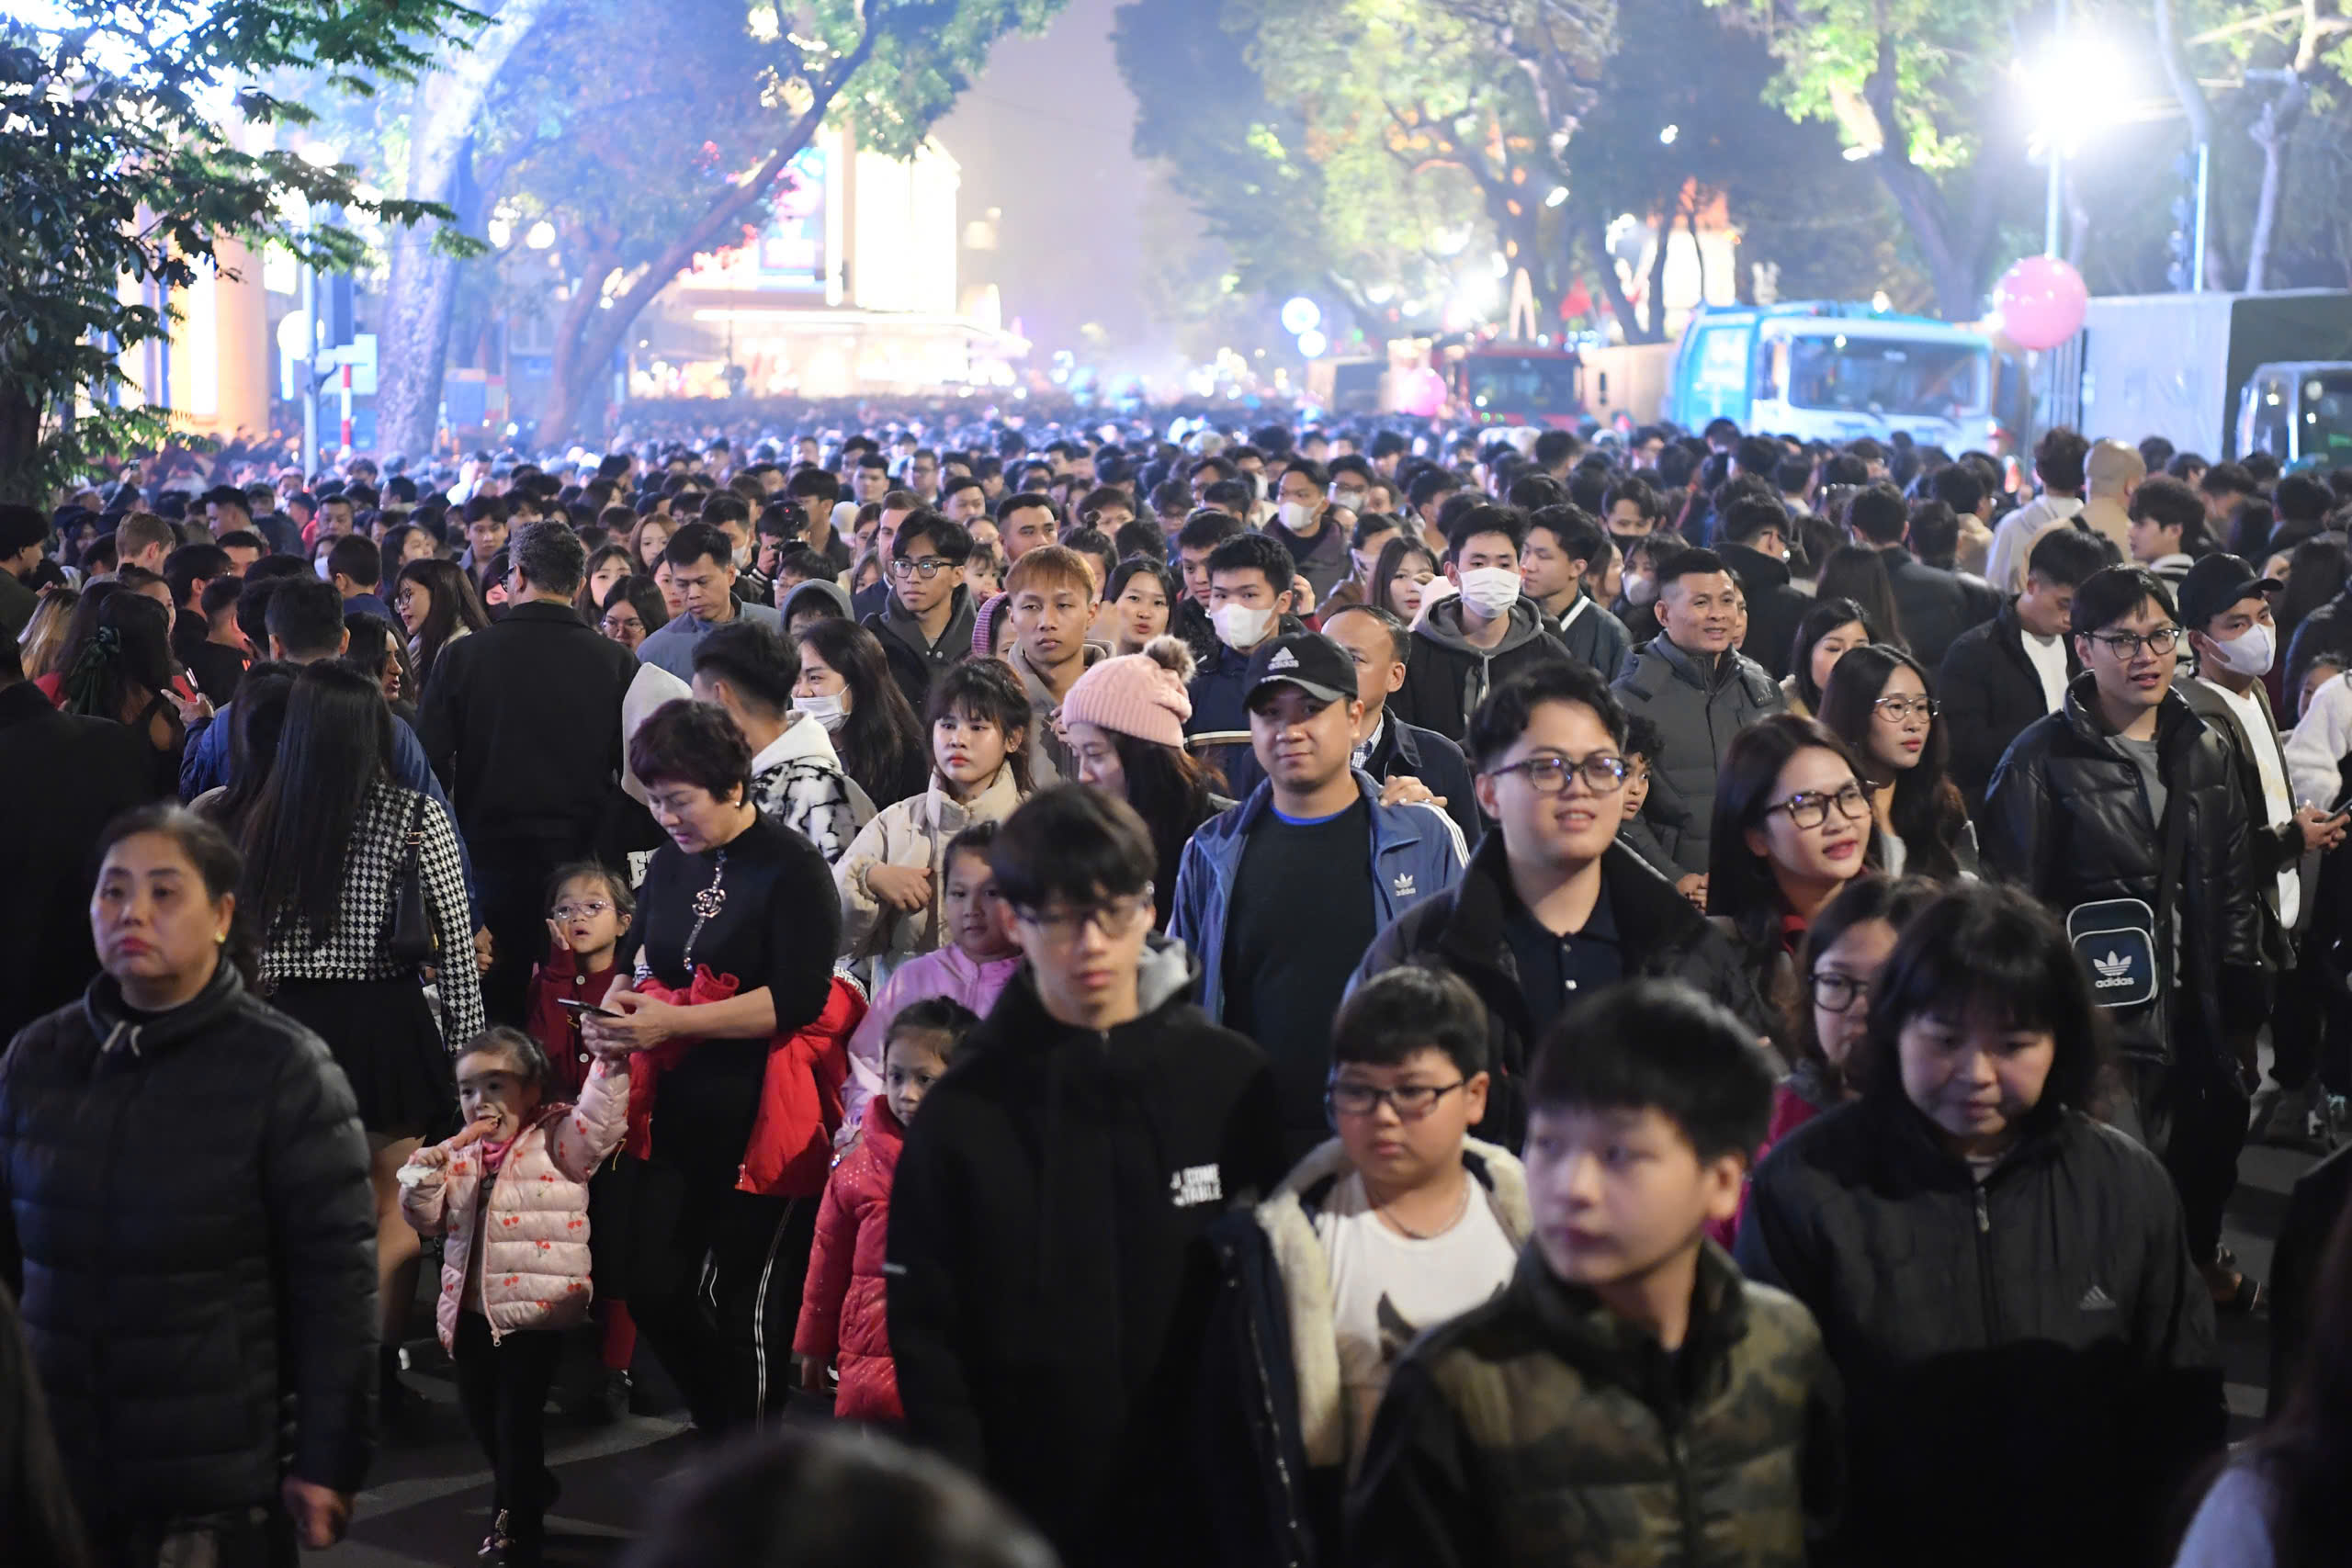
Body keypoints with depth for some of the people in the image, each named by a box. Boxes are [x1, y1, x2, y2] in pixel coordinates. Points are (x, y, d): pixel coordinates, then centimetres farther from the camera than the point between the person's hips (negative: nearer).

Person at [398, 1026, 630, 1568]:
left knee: (517, 1420, -1)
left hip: (535, 1310, -7)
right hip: (472, 1313, 7)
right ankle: (531, 1488, 44)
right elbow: (424, 1216, 7)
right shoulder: (462, 1156, 11)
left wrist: (612, 1060, -35)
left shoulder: (556, 1141, -6)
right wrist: (437, 1156, -7)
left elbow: (599, 1120, -24)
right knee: (480, 1415, 19)